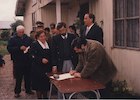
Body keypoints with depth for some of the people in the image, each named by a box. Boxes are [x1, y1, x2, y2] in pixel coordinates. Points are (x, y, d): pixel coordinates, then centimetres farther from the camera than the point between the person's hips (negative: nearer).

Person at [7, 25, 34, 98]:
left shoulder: (28, 39, 8)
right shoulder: (13, 39, -1)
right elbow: (9, 48, -11)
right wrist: (19, 48, -20)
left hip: (28, 61, 3)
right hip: (18, 62, -3)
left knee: (28, 76, 12)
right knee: (18, 78, 2)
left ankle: (28, 89, 27)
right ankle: (17, 91, 15)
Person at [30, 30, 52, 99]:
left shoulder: (48, 44, 14)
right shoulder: (34, 45, -4)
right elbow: (33, 56, -14)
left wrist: (51, 66, 9)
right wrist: (41, 60, -24)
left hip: (47, 67, 5)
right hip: (38, 68, -5)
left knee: (46, 83, 9)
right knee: (39, 84, 0)